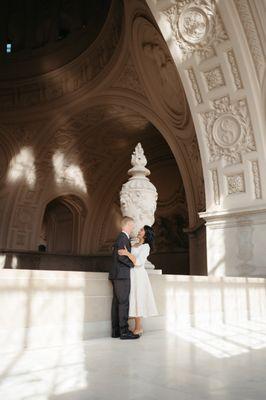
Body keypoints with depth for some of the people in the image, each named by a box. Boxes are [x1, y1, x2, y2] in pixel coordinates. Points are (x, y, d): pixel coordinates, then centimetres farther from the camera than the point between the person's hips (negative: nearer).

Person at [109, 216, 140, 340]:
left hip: (117, 275, 10)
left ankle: (115, 330, 14)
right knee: (124, 303, -6)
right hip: (122, 275, -10)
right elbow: (121, 257, -20)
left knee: (117, 302, 9)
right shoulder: (123, 238, -12)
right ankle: (124, 331, -3)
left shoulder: (120, 237, 18)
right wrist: (132, 264, -8)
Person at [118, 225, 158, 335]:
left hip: (138, 275, -8)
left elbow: (138, 262, -19)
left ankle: (138, 328, 4)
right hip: (132, 274, 8)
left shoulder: (146, 246, -8)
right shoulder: (135, 245, 15)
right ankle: (138, 327, 16)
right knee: (134, 300, 9)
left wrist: (127, 253, -30)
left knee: (137, 300, -4)